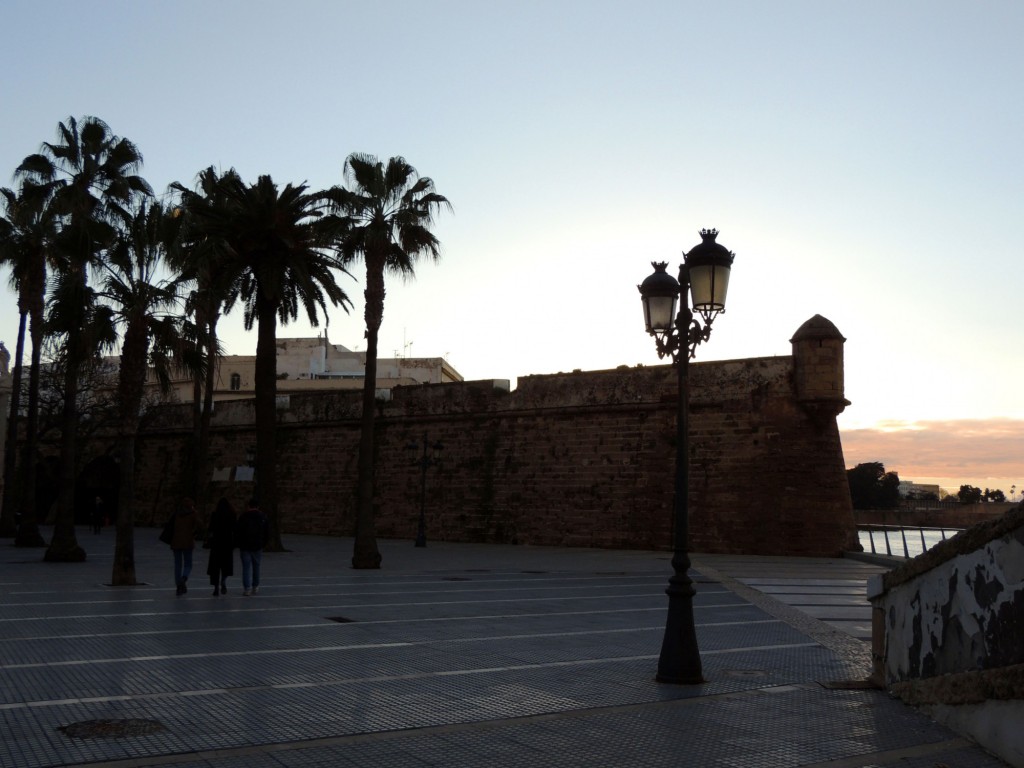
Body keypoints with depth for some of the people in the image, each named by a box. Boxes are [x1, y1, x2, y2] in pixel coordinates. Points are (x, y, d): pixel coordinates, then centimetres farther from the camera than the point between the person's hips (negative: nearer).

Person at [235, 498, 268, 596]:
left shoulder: (243, 516, -5)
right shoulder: (263, 517, 3)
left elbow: (237, 532, -4)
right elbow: (267, 533, 7)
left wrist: (238, 544, 7)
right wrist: (263, 544, 17)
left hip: (245, 546, -2)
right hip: (257, 547, 2)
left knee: (246, 567, 0)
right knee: (256, 566, 12)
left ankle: (247, 588, -5)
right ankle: (255, 587, 17)